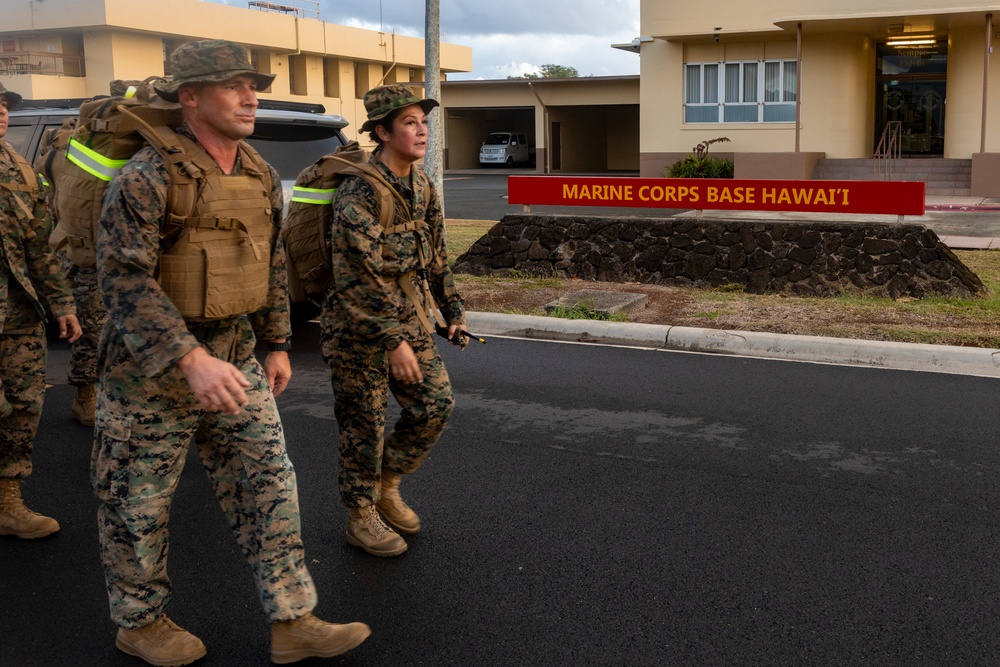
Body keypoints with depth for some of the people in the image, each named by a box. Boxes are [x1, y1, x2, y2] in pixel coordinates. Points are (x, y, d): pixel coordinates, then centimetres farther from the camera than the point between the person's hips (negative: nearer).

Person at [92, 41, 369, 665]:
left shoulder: (261, 175, 6)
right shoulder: (148, 178, -18)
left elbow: (274, 264, 16)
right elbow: (124, 279, -25)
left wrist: (277, 344, 15)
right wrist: (191, 360, -33)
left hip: (234, 359, 7)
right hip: (151, 367, -6)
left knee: (269, 485, 5)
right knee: (140, 503, 9)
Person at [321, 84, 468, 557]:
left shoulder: (422, 187, 7)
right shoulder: (359, 191, -20)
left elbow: (436, 256, 17)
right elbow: (360, 275, -24)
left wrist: (452, 310, 15)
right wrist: (393, 341, -24)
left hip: (408, 317, 8)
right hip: (359, 327, -8)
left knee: (436, 403, 7)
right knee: (364, 424, 3)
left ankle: (386, 485, 28)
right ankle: (361, 517, 21)